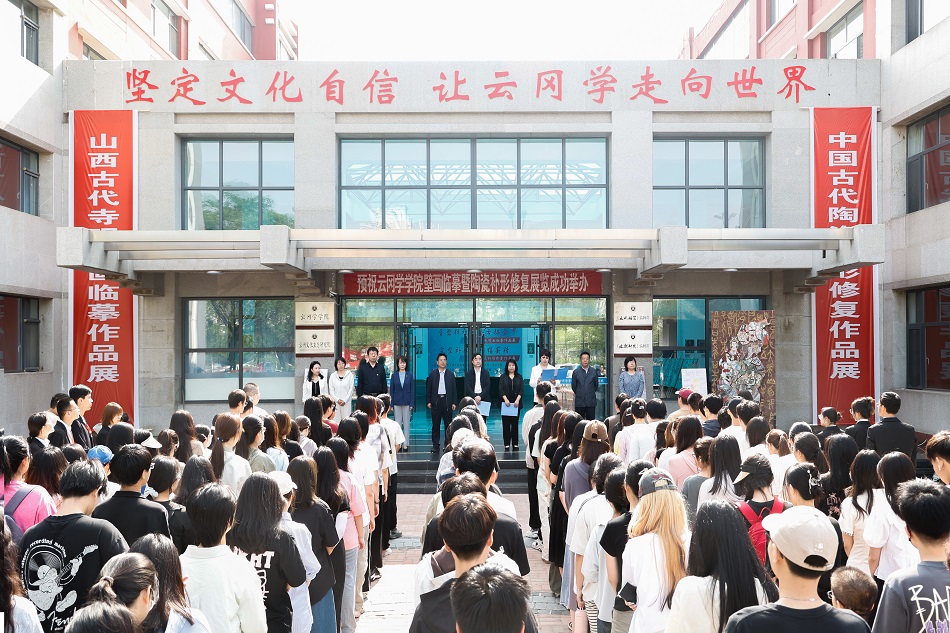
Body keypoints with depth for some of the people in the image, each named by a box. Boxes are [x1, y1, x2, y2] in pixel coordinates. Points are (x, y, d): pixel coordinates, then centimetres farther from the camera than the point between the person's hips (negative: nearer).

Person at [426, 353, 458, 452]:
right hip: (436, 401, 0)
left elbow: (454, 389, 7)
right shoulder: (432, 374, 6)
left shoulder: (451, 375, 8)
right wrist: (428, 401, -1)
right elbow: (428, 389, 6)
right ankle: (436, 445, 7)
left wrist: (454, 402, 0)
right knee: (436, 424, 2)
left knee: (448, 424, 2)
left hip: (447, 401, 0)